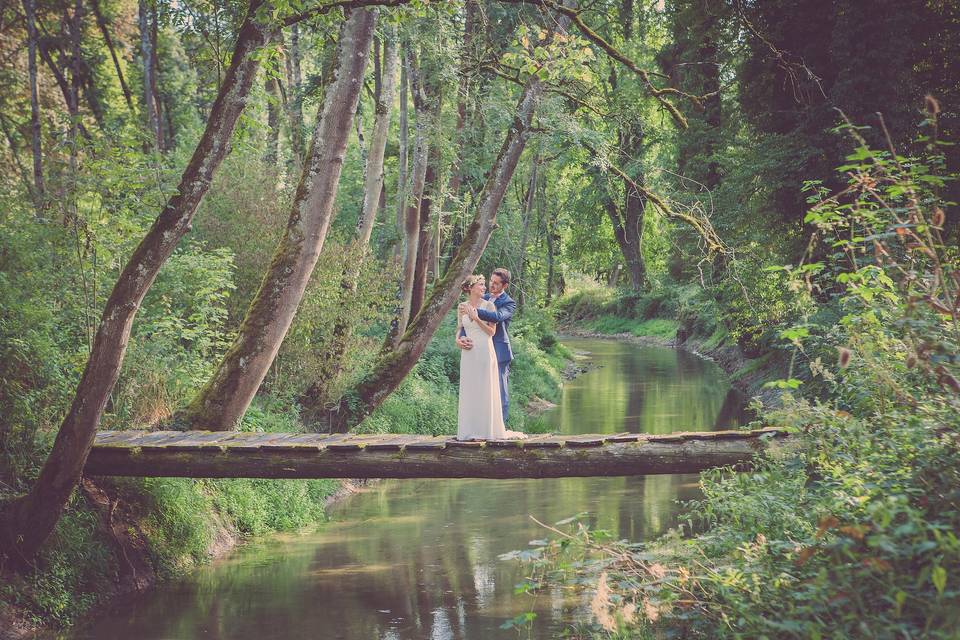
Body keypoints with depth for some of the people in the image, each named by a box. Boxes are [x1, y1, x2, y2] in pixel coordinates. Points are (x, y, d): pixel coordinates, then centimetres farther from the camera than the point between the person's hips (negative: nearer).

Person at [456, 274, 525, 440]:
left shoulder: (489, 305, -1)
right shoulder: (462, 307, 9)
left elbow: (492, 331, -5)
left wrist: (476, 318, -15)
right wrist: (458, 340, -3)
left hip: (485, 352, -3)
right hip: (468, 353, 3)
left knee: (484, 389, -1)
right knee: (469, 390, 5)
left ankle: (486, 430, 4)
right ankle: (470, 431, 11)